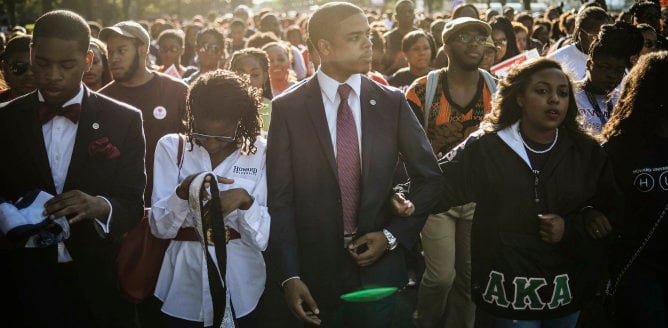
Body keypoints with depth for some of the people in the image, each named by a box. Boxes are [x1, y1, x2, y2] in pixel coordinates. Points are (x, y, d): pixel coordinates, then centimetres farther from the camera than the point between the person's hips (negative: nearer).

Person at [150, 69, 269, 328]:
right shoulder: (171, 147, -2)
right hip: (183, 291, 0)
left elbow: (265, 237, -8)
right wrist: (183, 191, -25)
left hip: (241, 290, 0)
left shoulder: (261, 152, -4)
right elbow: (160, 228, -8)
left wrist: (245, 200, -26)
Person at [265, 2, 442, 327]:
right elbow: (279, 198, -7)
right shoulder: (287, 108, -5)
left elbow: (429, 177, 7)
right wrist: (289, 276, -13)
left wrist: (394, 235, -4)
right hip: (315, 270, -1)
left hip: (380, 266, 1)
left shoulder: (392, 102, 0)